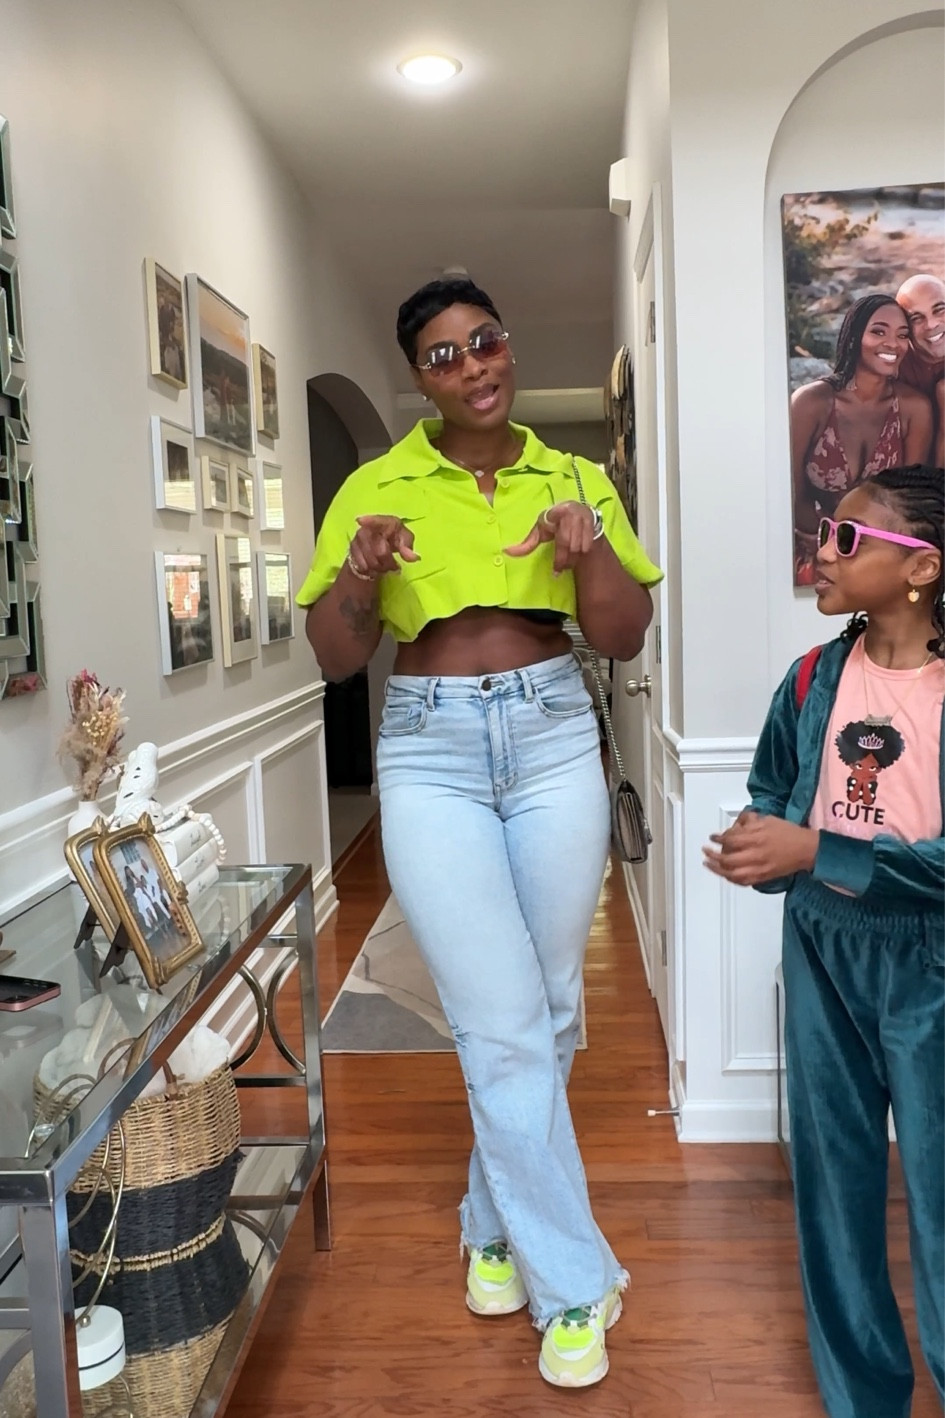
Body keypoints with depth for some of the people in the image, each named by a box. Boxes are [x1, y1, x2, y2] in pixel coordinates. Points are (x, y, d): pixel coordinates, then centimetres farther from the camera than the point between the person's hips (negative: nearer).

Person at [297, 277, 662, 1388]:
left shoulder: (575, 479, 7)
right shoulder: (376, 489, 2)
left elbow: (625, 641, 4)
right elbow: (334, 660, 2)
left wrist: (591, 551, -14)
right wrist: (360, 574, -17)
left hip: (554, 739, 2)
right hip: (431, 753, -2)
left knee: (547, 1010, 11)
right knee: (502, 1026, -4)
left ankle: (495, 1222, 36)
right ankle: (571, 1285, 14)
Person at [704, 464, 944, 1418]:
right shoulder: (813, 680, 0)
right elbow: (771, 796, 12)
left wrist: (815, 853, -25)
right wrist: (759, 843, -9)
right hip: (821, 952, 5)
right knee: (833, 1179, 15)